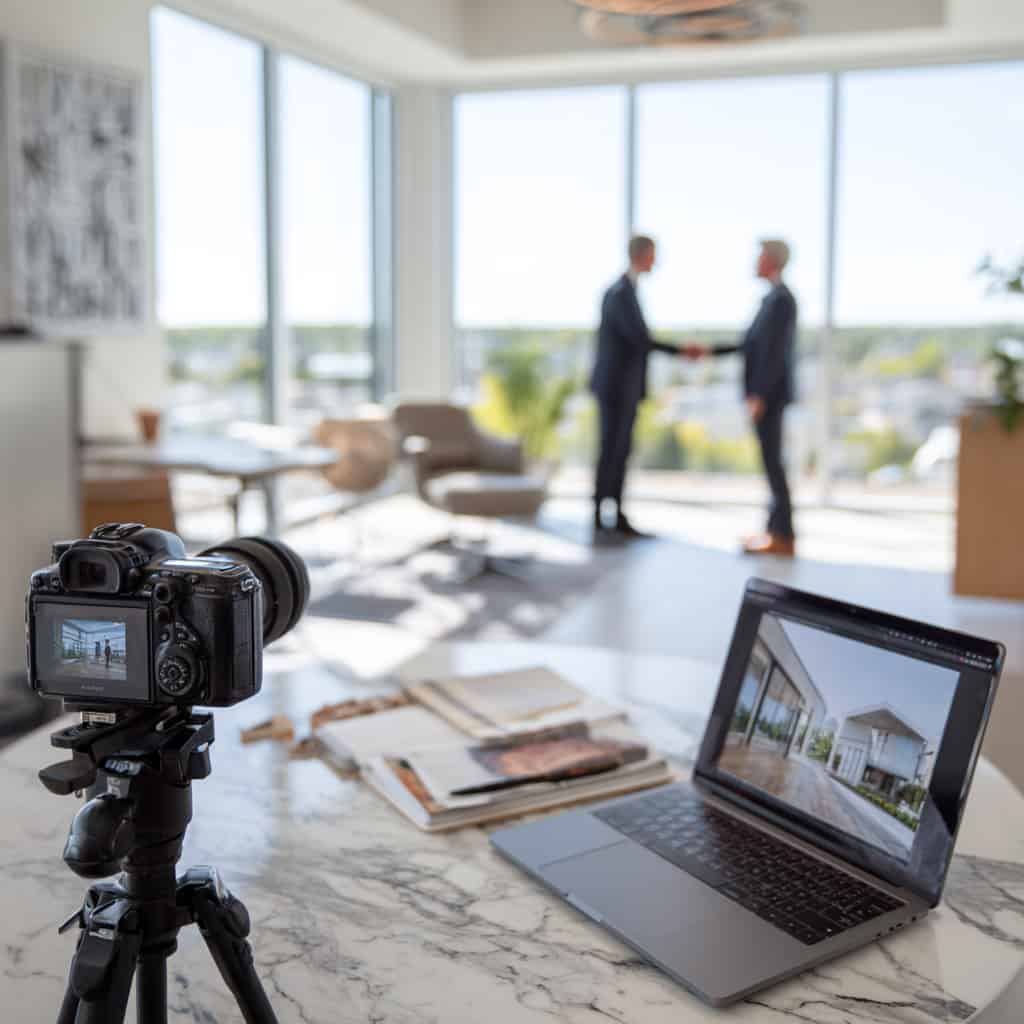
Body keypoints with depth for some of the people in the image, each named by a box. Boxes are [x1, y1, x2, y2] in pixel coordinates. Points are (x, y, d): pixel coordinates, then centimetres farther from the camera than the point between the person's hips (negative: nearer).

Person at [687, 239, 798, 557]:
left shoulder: (781, 299, -15)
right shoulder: (776, 298, 18)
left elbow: (775, 352, -22)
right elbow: (753, 346, 20)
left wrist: (758, 396, -24)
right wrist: (709, 351, 18)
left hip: (768, 394, -10)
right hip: (765, 393, 10)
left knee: (773, 462, -7)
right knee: (771, 461, 11)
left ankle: (783, 537, -4)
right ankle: (777, 530, 15)